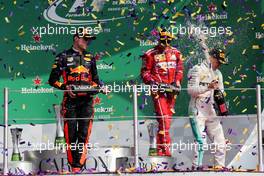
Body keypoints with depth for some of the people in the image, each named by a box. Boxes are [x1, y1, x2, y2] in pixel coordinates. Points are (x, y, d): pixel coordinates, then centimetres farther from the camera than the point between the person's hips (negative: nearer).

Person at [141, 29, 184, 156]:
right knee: (163, 119, -15)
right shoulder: (151, 54, 0)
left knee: (168, 118, 9)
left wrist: (176, 81, 1)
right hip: (158, 89, -5)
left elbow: (179, 69, 16)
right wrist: (151, 81, -14)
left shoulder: (175, 53, 13)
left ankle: (160, 148, 18)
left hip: (171, 90, 5)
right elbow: (145, 72, 2)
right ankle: (165, 148, -16)